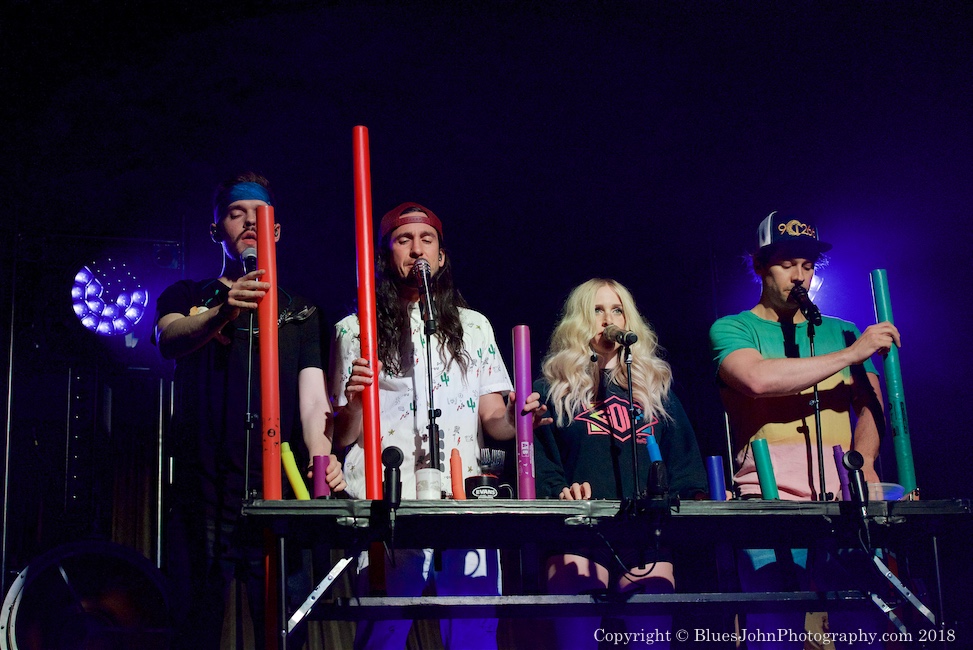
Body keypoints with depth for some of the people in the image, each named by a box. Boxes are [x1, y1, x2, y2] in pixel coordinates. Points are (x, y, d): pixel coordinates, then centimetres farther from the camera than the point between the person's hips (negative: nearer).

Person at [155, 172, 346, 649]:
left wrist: (321, 455, -18)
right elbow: (169, 339, -10)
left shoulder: (300, 312, 18)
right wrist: (223, 313, -33)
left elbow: (313, 400, 4)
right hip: (202, 494, -1)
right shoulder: (187, 297, 14)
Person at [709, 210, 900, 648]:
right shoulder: (732, 330, 11)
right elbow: (758, 378, -11)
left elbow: (871, 405, 13)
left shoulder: (842, 331, 23)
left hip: (843, 497, 3)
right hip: (770, 497, -2)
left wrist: (864, 457, -9)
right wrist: (852, 354, -5)